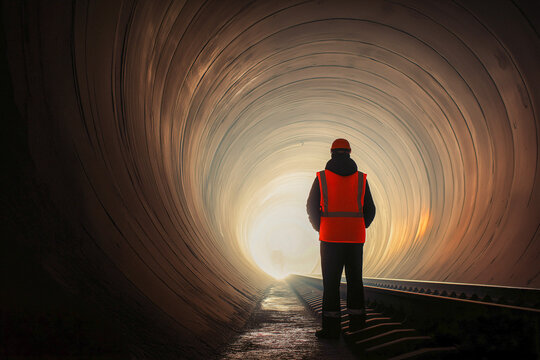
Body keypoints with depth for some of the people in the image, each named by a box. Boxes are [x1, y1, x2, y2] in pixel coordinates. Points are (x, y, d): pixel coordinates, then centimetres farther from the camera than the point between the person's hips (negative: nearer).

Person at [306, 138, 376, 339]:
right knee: (354, 279, 14)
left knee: (331, 282, 0)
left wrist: (320, 229, 15)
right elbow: (370, 210, 7)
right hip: (355, 239, 2)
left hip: (330, 239, -2)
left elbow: (312, 208, 1)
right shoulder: (361, 178, 6)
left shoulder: (322, 177, 1)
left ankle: (331, 327, 0)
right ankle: (356, 321, 20)